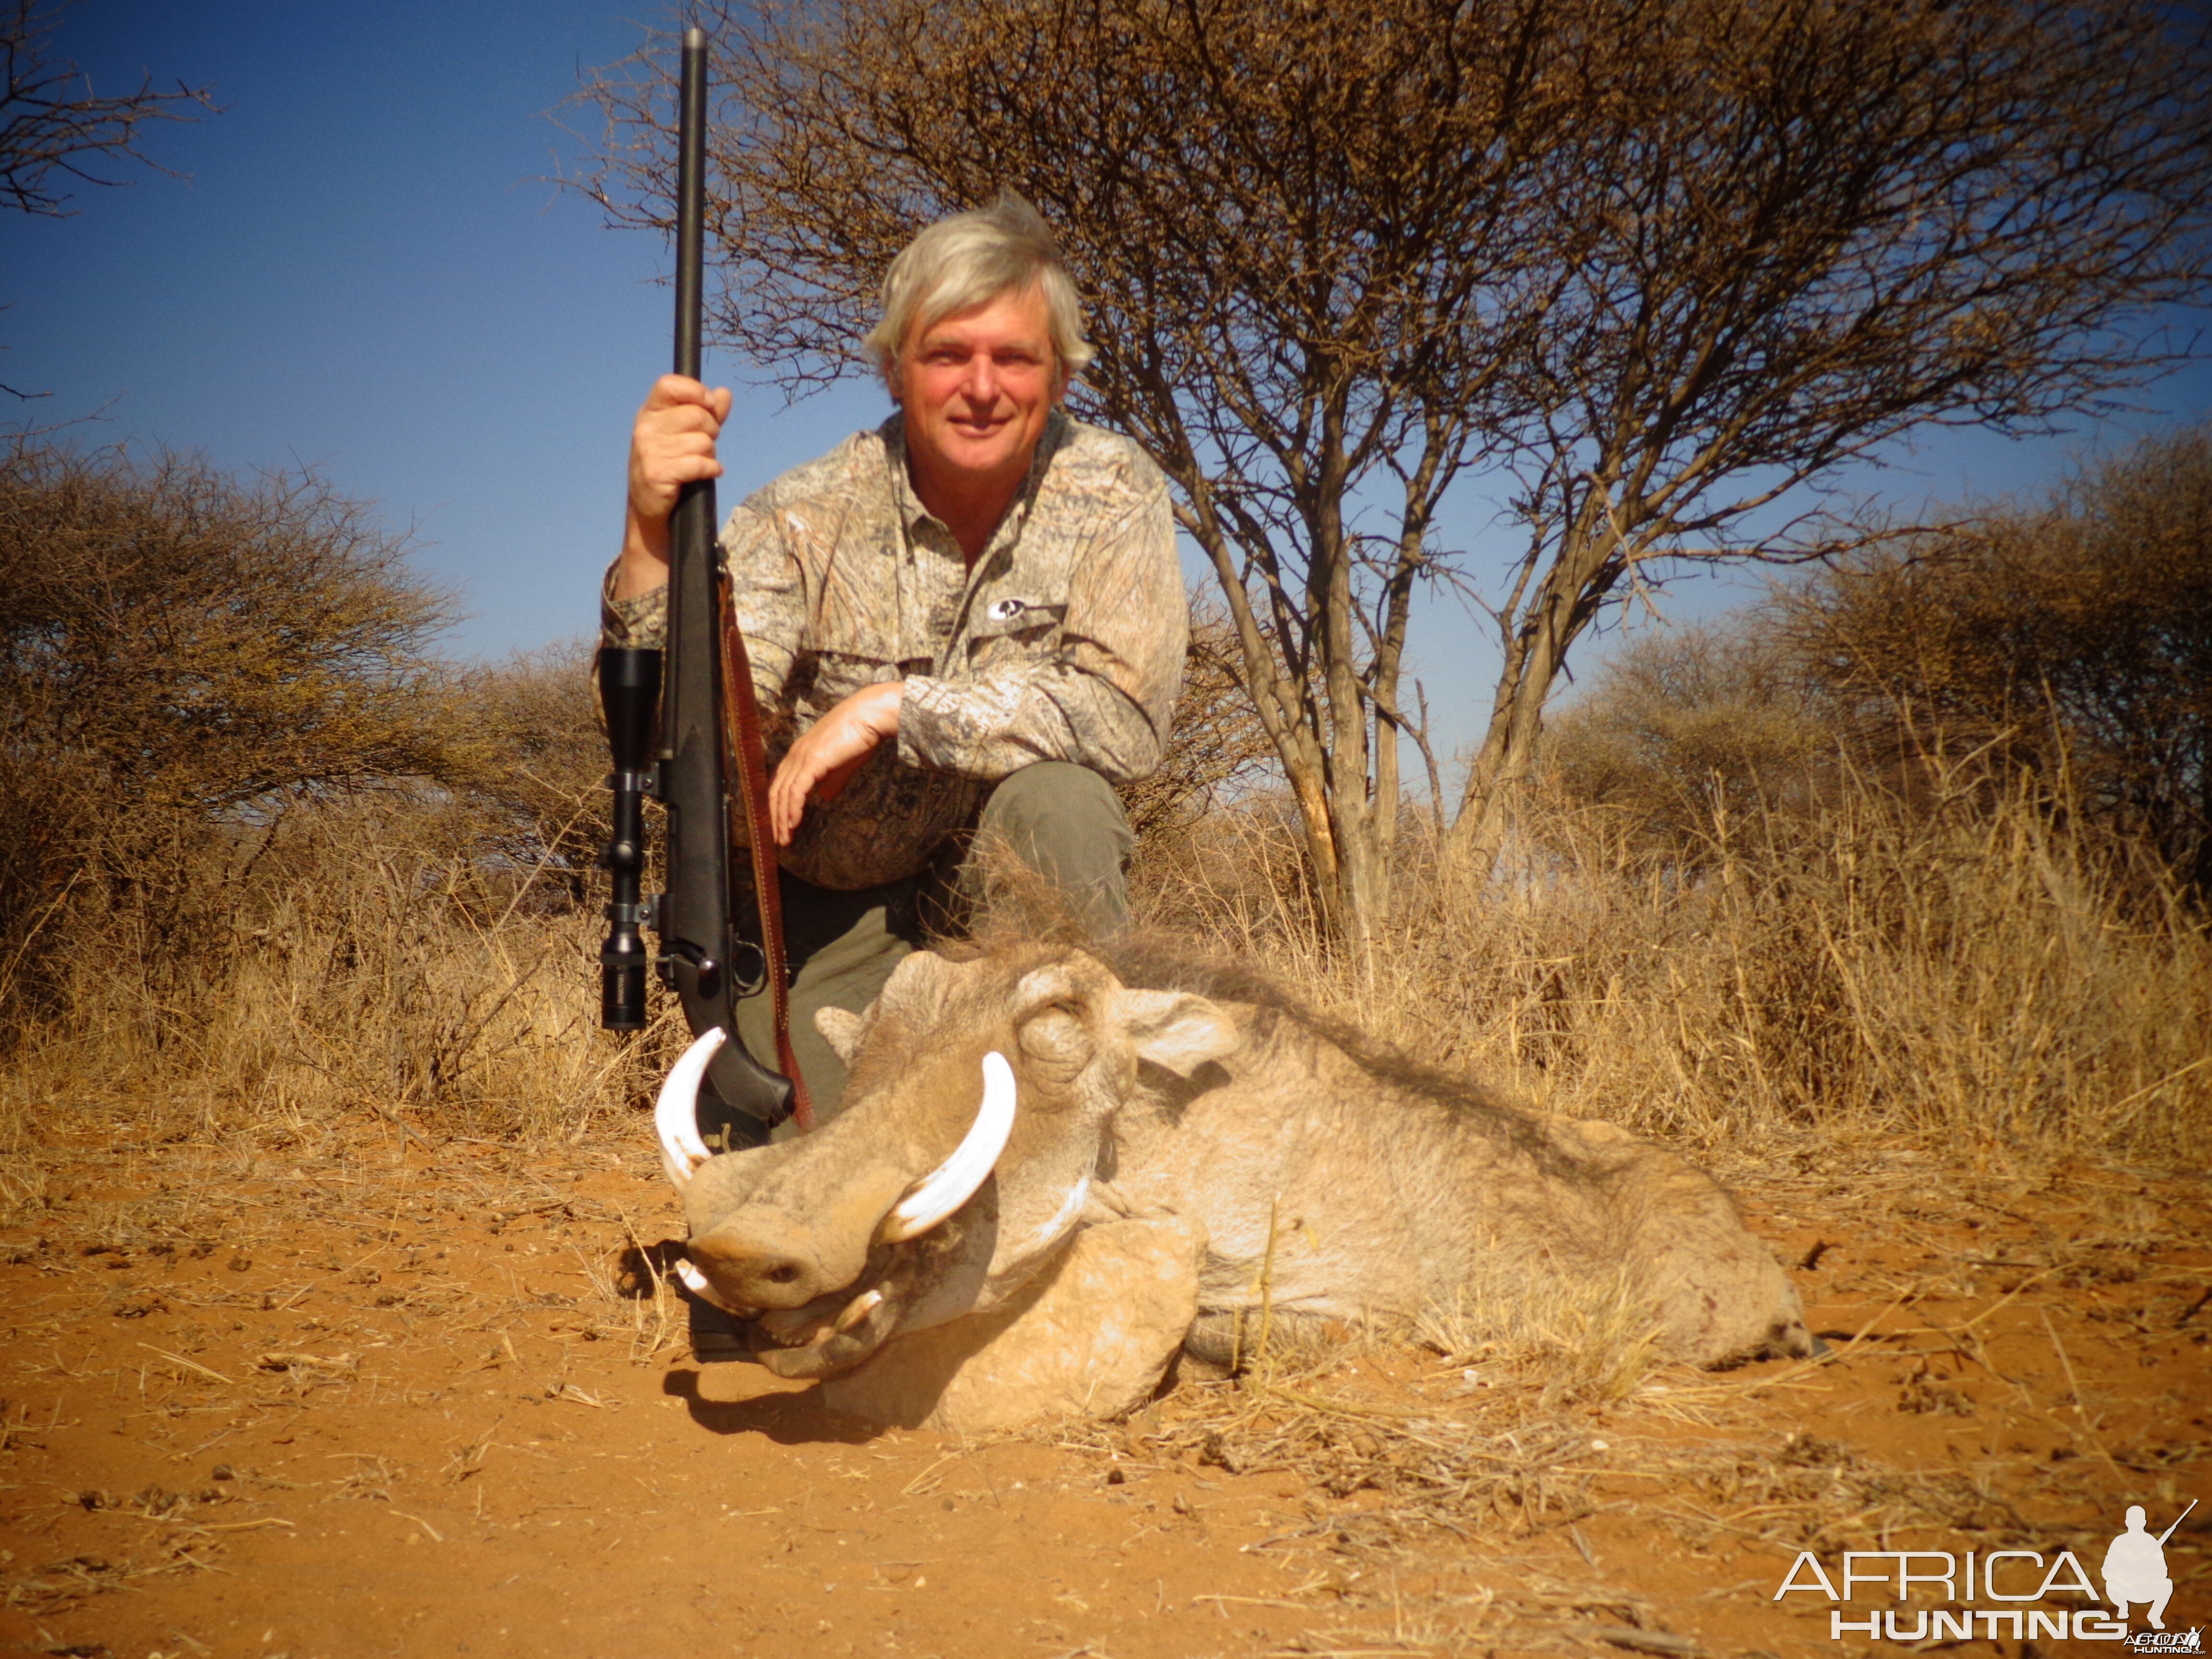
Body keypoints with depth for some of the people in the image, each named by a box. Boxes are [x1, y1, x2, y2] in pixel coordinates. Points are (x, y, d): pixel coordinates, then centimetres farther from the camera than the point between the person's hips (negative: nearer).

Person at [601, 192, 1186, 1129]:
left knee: (1056, 798, -32)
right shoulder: (804, 516, -13)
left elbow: (1124, 716, -24)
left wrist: (892, 708, -28)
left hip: (1012, 884, 1)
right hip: (824, 910, 0)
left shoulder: (1114, 494, -12)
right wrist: (651, 534, -41)